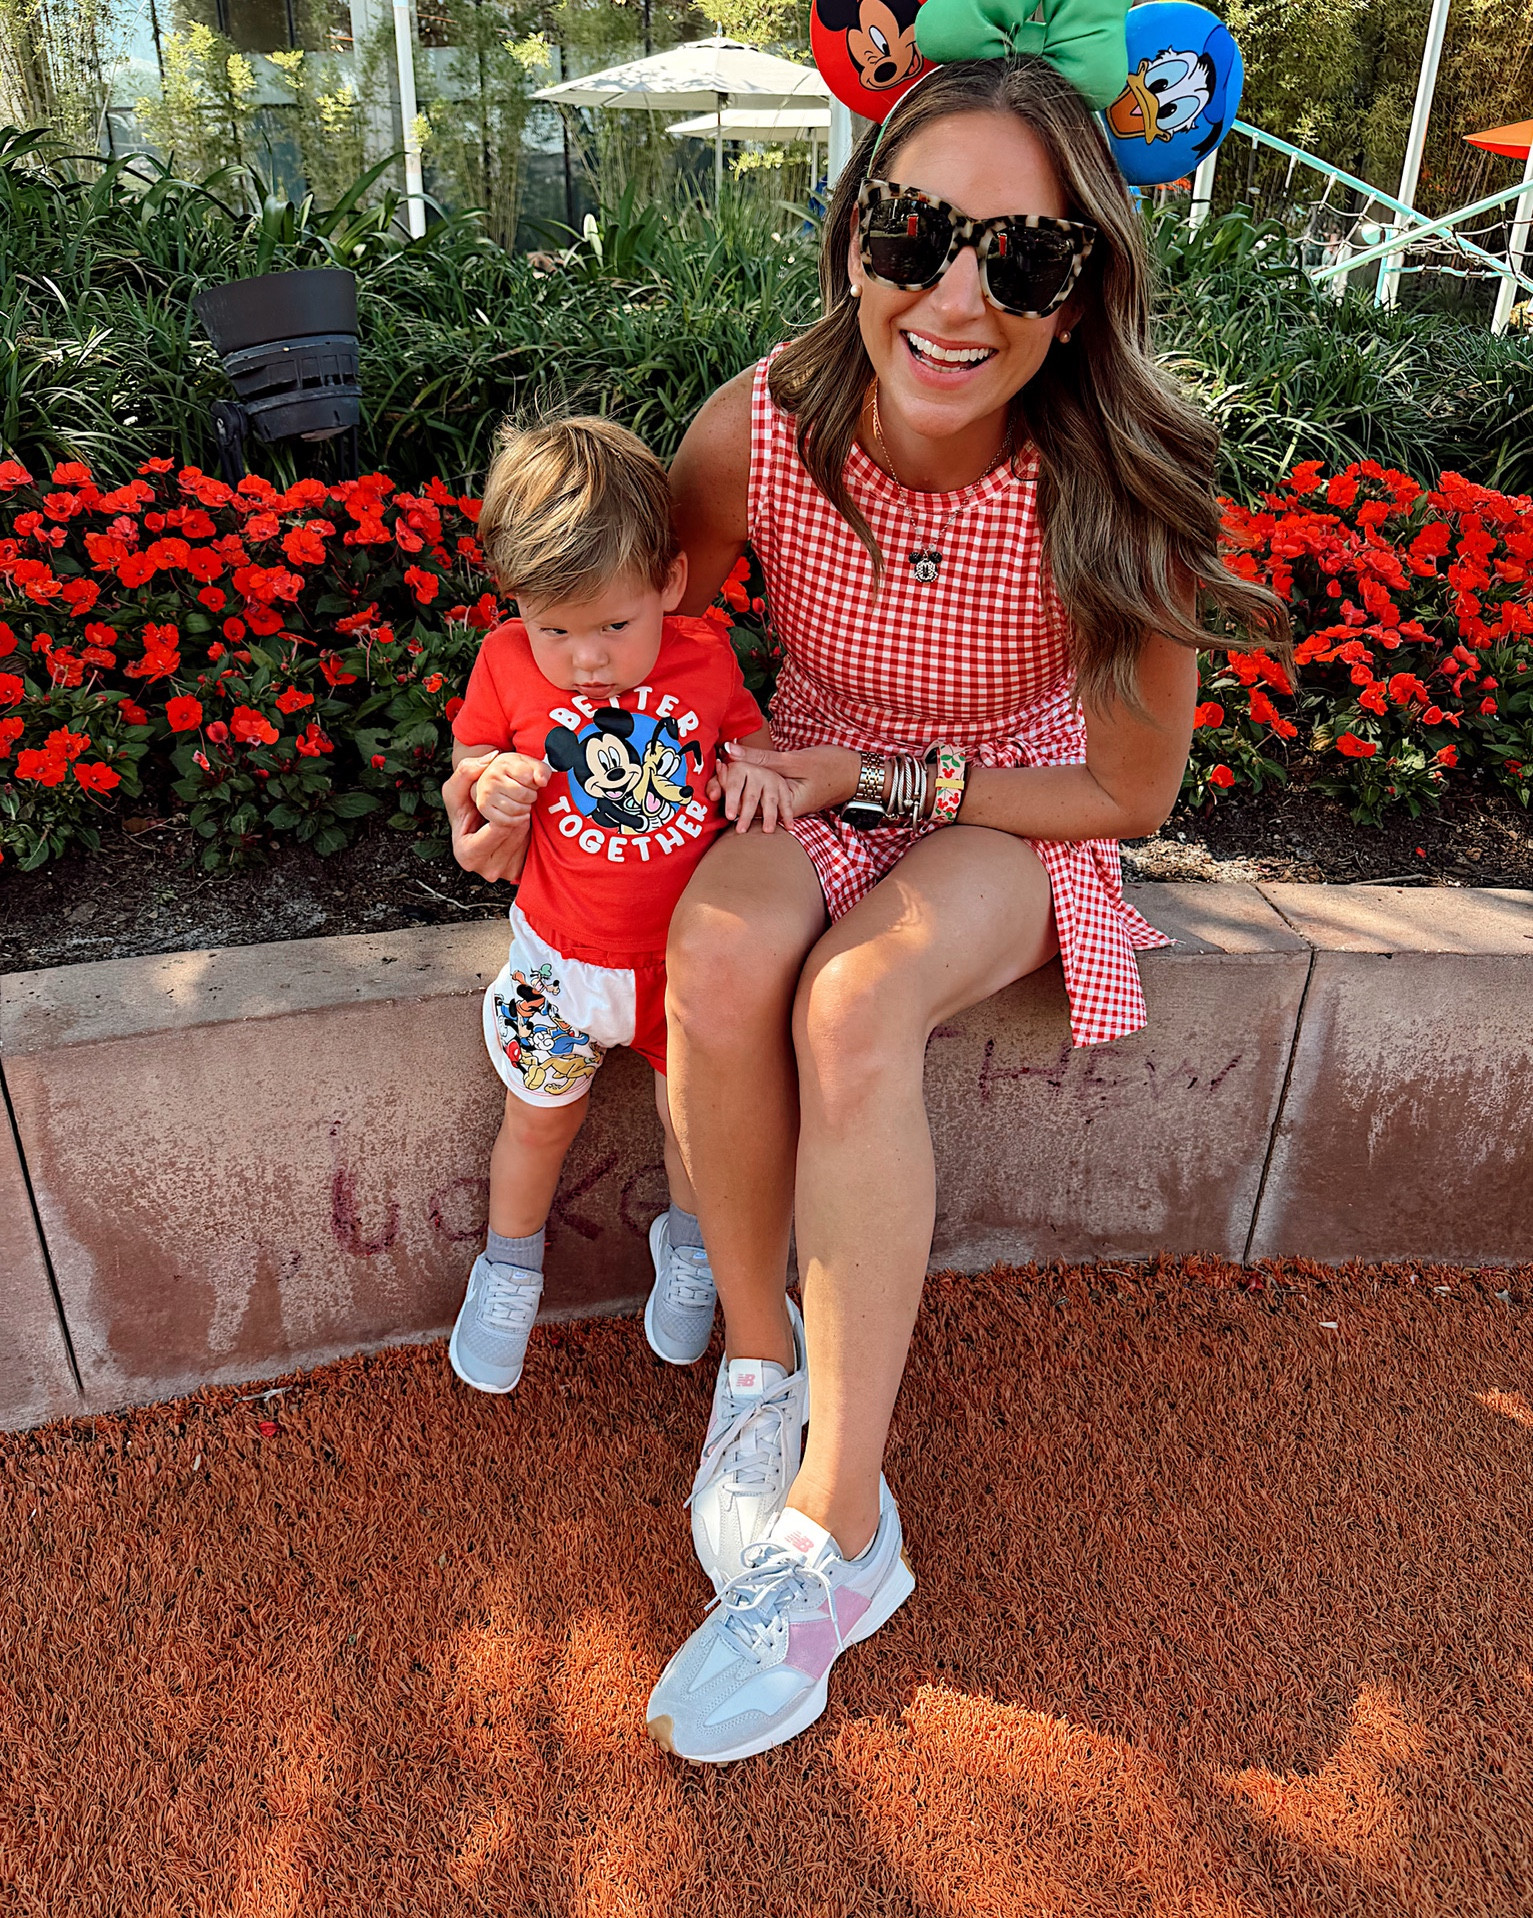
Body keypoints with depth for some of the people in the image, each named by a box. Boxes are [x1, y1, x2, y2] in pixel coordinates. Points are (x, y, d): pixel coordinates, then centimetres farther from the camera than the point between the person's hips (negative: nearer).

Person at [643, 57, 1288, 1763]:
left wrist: (894, 782, -18)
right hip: (814, 791, 2)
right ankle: (760, 1360, -9)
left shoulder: (1115, 499, -25)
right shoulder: (760, 431, -19)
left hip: (1012, 823, -2)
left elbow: (1128, 796, -13)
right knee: (720, 958, -32)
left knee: (852, 1007, -33)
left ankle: (836, 1525, -20)